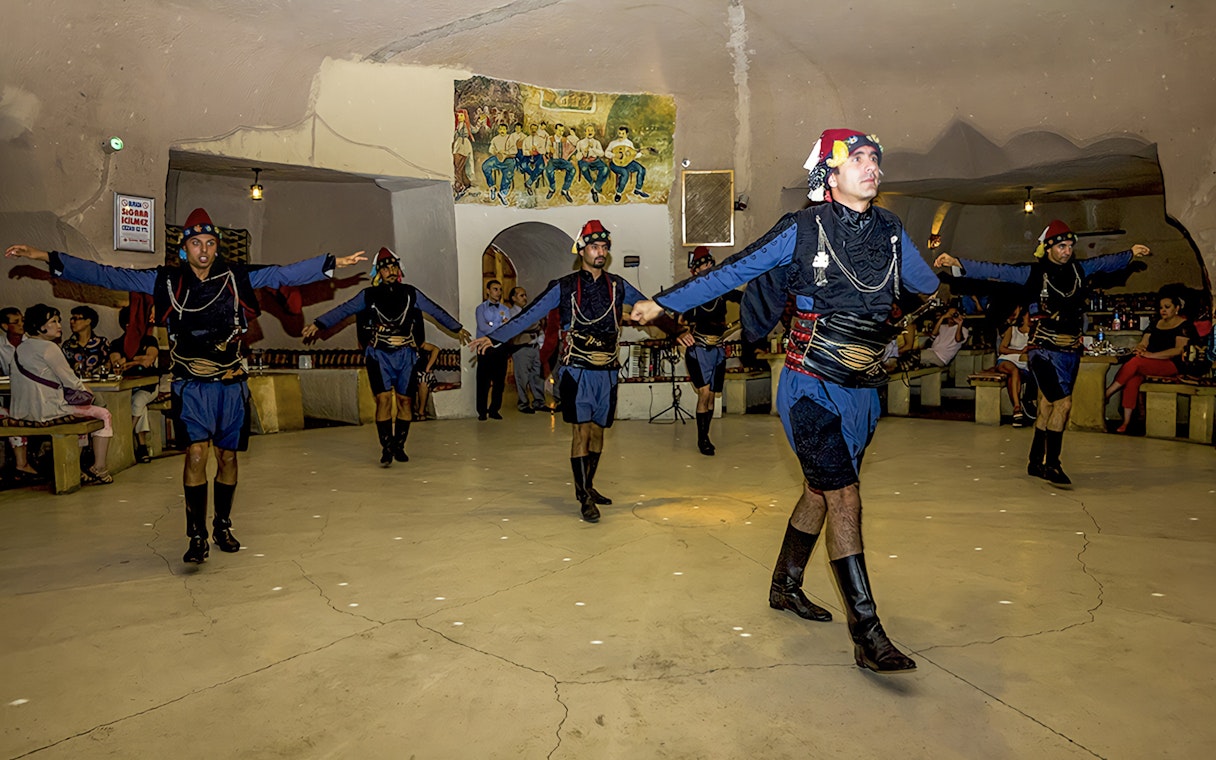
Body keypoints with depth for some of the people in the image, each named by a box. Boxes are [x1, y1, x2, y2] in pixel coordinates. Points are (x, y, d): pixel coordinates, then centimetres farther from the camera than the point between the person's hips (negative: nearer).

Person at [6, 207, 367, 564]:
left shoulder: (237, 277, 2)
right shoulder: (167, 280, 0)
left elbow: (286, 274, 2)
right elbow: (105, 275, 1)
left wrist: (334, 263, -3)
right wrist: (46, 257, -2)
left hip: (231, 383, 2)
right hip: (192, 385, -1)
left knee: (227, 455, 9)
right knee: (197, 453, -13)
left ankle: (223, 525, 26)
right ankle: (197, 536, -5)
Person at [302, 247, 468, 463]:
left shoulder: (411, 293, 9)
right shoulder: (369, 295, 5)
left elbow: (435, 311, 15)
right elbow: (343, 310, 1)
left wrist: (457, 328, 18)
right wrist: (318, 324, -9)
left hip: (405, 355, 2)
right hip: (379, 354, -2)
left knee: (405, 400, 3)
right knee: (384, 398, -12)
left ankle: (399, 446, 14)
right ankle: (386, 448, -5)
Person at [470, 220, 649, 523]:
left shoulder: (618, 286, 8)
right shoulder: (564, 287, -2)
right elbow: (528, 316, -5)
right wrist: (494, 338, -13)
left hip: (607, 372, 4)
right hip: (577, 372, -4)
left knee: (597, 431, 10)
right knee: (582, 431, -8)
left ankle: (588, 486, 26)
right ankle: (584, 498, -1)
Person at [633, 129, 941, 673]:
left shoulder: (890, 231, 6)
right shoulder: (803, 230, -8)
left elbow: (926, 281, 22)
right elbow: (731, 273, -3)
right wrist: (662, 303, -1)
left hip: (863, 392, 6)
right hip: (811, 388, -6)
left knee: (819, 492, 17)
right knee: (845, 496, -12)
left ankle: (785, 587, 36)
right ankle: (867, 635, -8)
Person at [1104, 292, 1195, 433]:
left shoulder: (1184, 325, 2)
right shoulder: (1156, 324, 22)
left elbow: (1179, 350, -11)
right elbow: (1143, 343, 16)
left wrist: (1151, 355, -21)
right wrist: (1140, 348, -10)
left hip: (1173, 365, -5)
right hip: (1150, 364, 5)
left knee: (1136, 362, -32)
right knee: (1133, 378, -29)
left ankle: (1106, 394, -26)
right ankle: (1126, 422, -33)